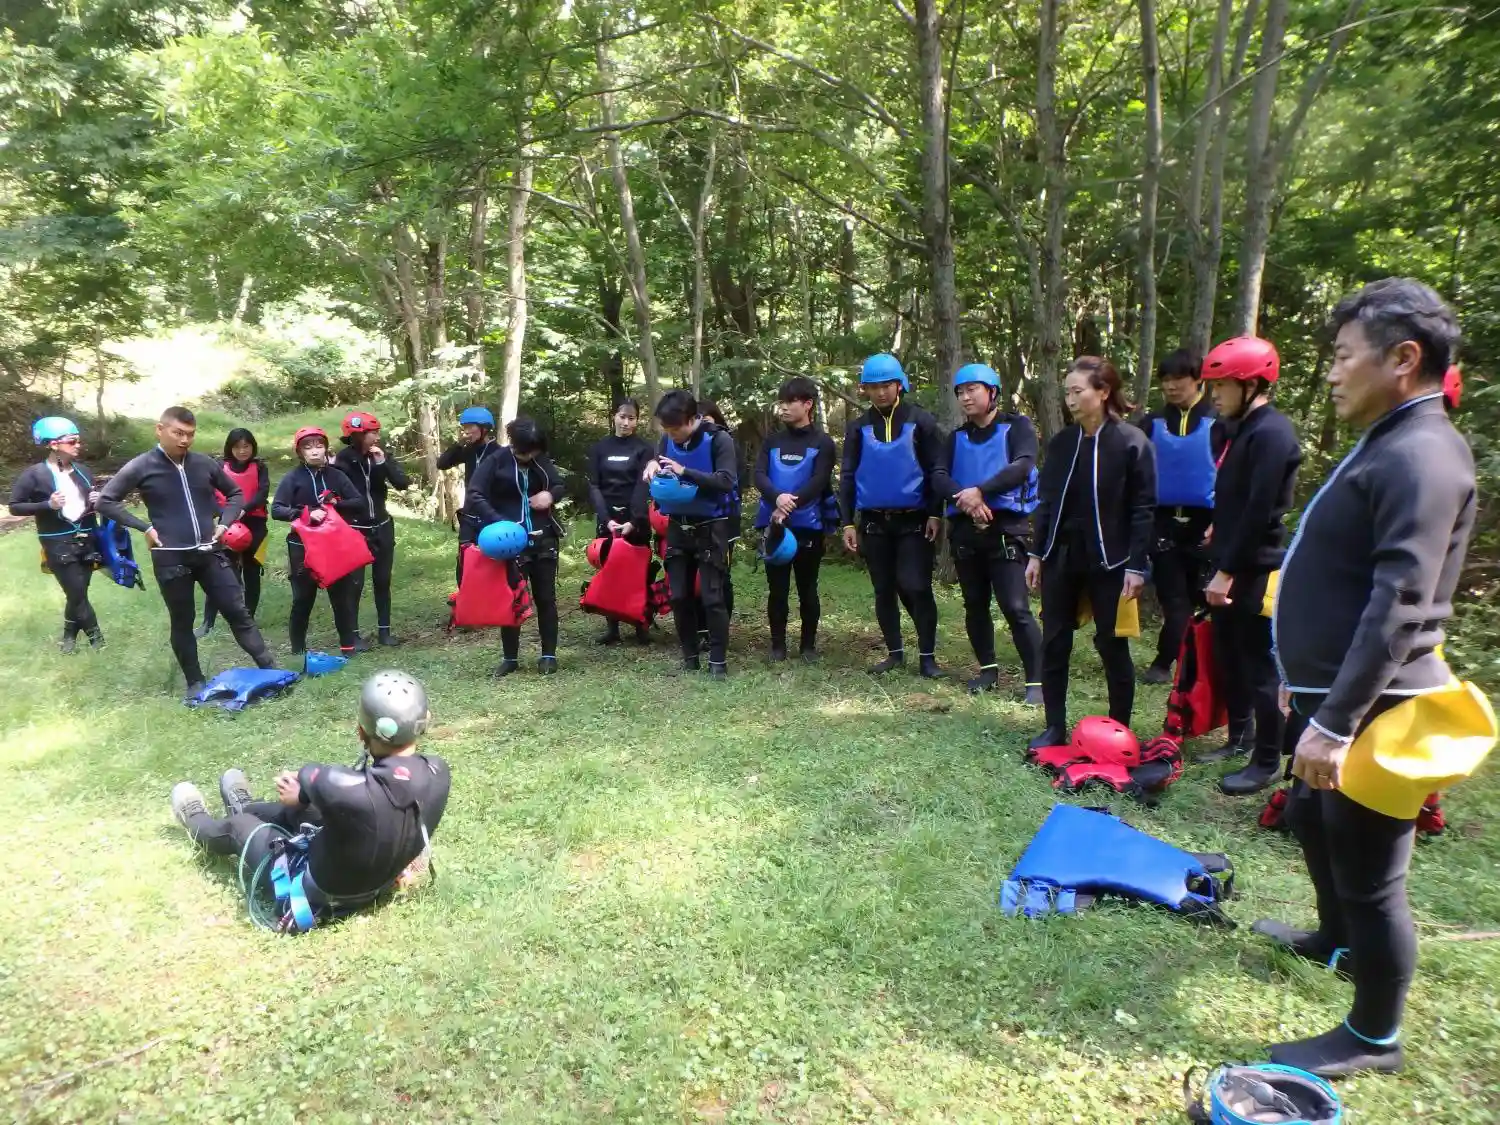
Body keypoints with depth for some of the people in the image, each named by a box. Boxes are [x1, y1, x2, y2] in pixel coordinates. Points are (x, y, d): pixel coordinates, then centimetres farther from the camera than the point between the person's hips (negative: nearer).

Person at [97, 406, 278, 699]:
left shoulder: (204, 464, 3)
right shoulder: (141, 467, -5)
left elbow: (236, 493, 17)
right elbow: (105, 501, -2)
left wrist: (225, 523, 3)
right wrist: (144, 527, -8)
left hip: (210, 553, 2)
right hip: (170, 558, -2)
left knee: (238, 612, 3)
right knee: (182, 622, 9)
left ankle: (271, 670, 6)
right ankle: (195, 682, 20)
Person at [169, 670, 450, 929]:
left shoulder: (347, 790, -41)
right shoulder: (438, 772, -23)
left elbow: (311, 776, -16)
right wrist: (305, 792, 4)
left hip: (321, 893, -5)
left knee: (239, 827, 21)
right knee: (293, 810, 27)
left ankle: (197, 823, 56)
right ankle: (244, 808, 61)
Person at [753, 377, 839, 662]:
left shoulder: (822, 443, 0)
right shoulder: (772, 441, 10)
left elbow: (818, 483, -12)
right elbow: (759, 475, -4)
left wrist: (790, 506, -25)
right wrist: (778, 498, -25)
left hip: (808, 526, -2)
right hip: (774, 526, 3)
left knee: (807, 588, 6)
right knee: (777, 588, 6)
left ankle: (808, 644, 19)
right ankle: (778, 644, 17)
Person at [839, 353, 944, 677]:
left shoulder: (921, 421, -1)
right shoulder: (858, 427, 7)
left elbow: (936, 470, -2)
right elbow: (848, 476, 7)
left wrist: (935, 514, -9)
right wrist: (848, 523, 1)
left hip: (914, 519, -3)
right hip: (874, 521, 3)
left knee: (916, 587, -7)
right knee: (884, 590, 9)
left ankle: (927, 655, 4)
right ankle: (895, 652, 21)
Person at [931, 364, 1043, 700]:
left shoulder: (1017, 426, 1)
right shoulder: (957, 437, 14)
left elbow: (1022, 466, -17)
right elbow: (939, 477, -1)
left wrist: (980, 490, -25)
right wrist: (964, 497, -20)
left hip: (1006, 528, -5)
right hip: (965, 529, 5)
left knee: (1015, 607, -12)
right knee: (975, 604, 12)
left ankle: (1036, 680, -5)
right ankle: (988, 668, 28)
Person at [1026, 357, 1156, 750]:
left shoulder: (1132, 442, -7)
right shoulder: (1061, 442, 6)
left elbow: (1143, 509, -9)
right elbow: (1046, 501, 9)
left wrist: (1136, 565, -13)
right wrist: (1036, 554, 5)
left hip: (1108, 561, -4)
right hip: (1061, 557, 5)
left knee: (1113, 646, 6)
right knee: (1054, 644, 6)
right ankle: (1055, 728, 18)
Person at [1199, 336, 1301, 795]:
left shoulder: (1271, 433, -17)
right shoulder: (1243, 428, 13)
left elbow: (1259, 512, -22)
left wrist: (1226, 571, -20)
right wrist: (1219, 547, 18)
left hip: (1254, 571, -9)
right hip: (1232, 565, 9)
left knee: (1259, 666, 0)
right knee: (1229, 656, 18)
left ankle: (1267, 762, 11)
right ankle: (1240, 736, 33)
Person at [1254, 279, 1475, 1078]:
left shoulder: (1421, 455, -20)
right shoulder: (1388, 443, 14)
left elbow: (1397, 609, -27)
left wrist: (1336, 722, -28)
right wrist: (1311, 694, 23)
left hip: (1371, 708, -11)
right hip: (1332, 692, 11)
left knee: (1370, 871, 4)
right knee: (1309, 817, 27)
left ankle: (1373, 1039, 22)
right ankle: (1338, 940, 51)